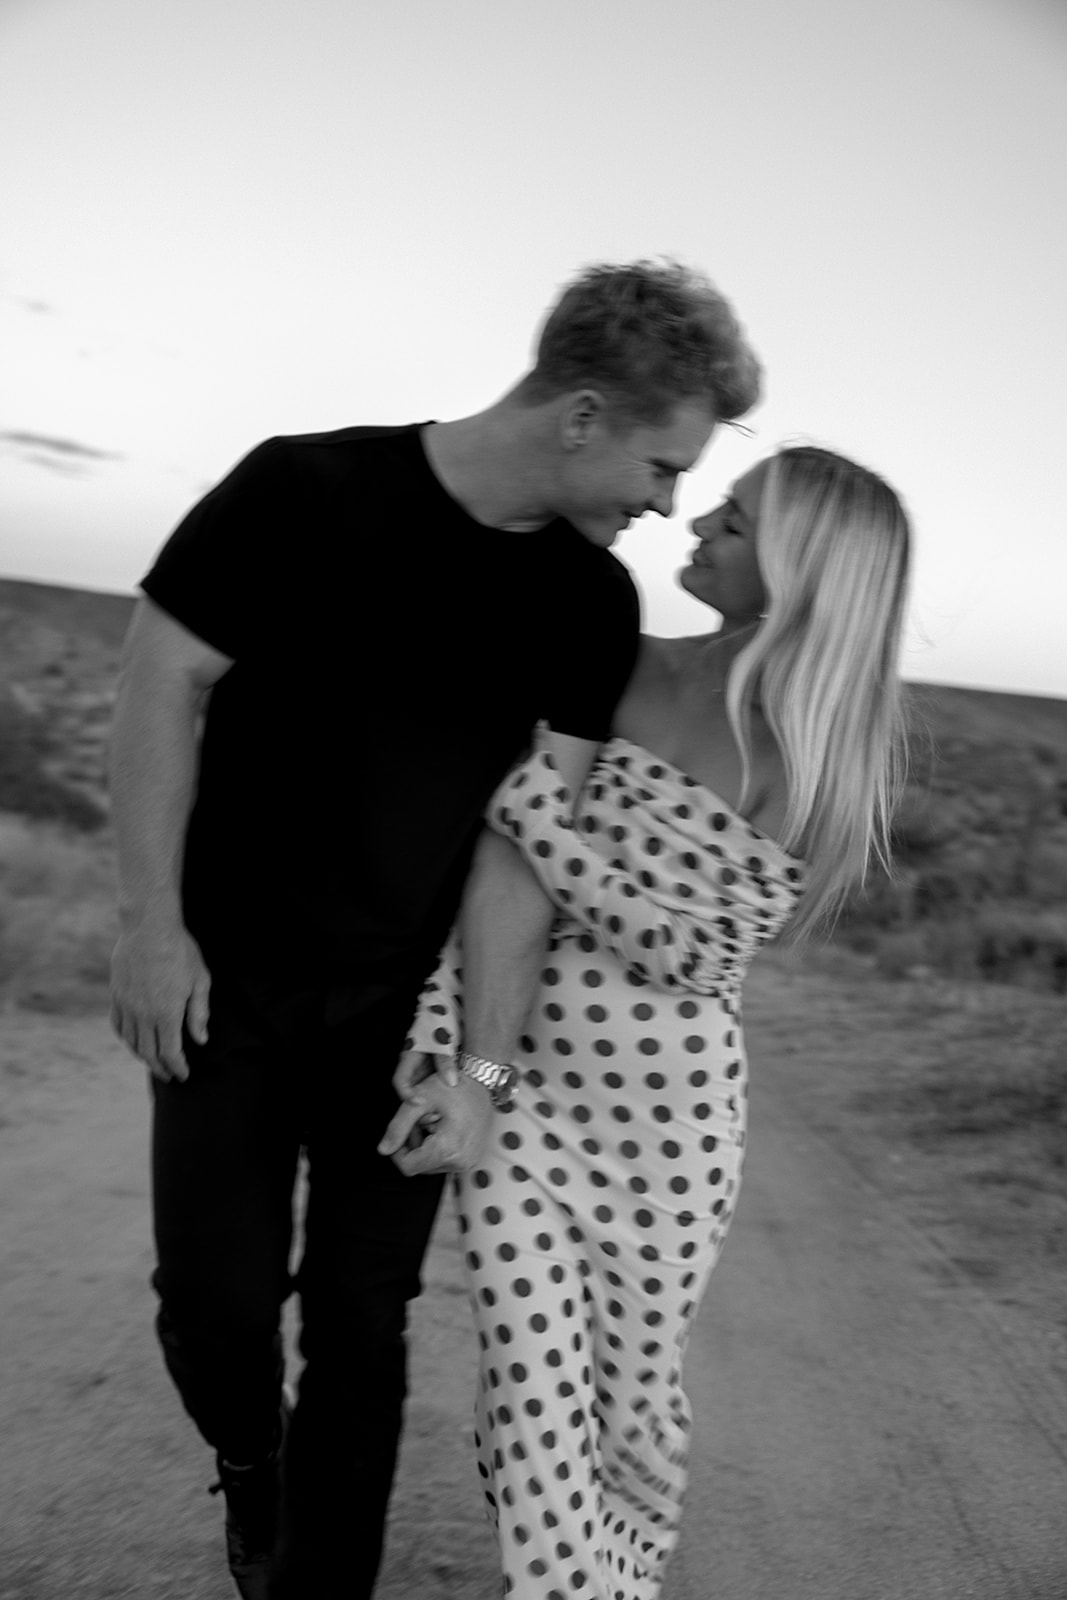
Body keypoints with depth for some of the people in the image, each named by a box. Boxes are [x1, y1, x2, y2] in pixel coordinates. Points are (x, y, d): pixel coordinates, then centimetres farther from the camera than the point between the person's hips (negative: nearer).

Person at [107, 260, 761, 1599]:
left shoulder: (592, 603, -6)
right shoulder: (306, 490, -15)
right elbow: (162, 683, -9)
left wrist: (477, 1061, -13)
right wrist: (150, 923, -10)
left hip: (405, 1010, 2)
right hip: (226, 988, -2)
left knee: (361, 1324, 6)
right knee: (216, 1299, 4)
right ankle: (247, 1463, 38)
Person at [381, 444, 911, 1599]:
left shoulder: (832, 755, -11)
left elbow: (687, 945, -18)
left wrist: (521, 789, -21)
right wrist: (439, 1048, -9)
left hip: (667, 1113, -1)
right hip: (517, 1087, 2)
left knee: (630, 1401, 16)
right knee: (534, 1409, -1)